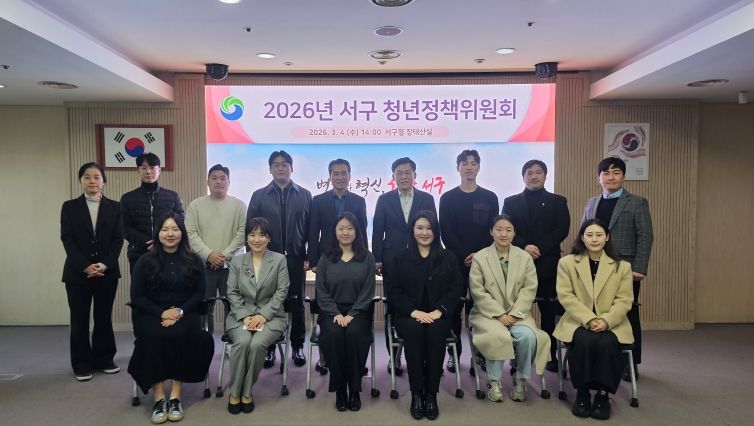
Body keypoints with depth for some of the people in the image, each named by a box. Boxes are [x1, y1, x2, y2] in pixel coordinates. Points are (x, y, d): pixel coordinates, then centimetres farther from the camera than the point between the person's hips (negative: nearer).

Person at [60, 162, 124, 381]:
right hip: (77, 272, -1)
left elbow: (118, 239, 0)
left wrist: (104, 265, -12)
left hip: (107, 271, 1)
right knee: (79, 319, 4)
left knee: (104, 317, 7)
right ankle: (82, 364, 16)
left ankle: (103, 359, 20)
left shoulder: (114, 207, 5)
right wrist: (85, 266, -14)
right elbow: (67, 239, -3)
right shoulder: (70, 207, 4)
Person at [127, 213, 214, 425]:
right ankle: (159, 398, -24)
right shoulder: (145, 261, 6)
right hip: (152, 314, 0)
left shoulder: (194, 260, 7)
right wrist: (162, 312, -13)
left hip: (185, 313, 0)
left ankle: (175, 397, -23)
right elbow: (137, 296, 2)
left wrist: (180, 312, -14)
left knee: (180, 335, -33)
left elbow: (199, 292, 3)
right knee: (153, 337, -32)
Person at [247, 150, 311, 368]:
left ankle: (297, 346, 20)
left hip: (295, 259, 0)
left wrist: (310, 257, -2)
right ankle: (269, 348, 17)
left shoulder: (304, 195, 5)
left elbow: (311, 229, 3)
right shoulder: (259, 196, 5)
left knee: (297, 303, 8)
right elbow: (250, 228, 4)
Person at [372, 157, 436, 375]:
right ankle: (394, 355, 15)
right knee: (393, 309, 6)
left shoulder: (426, 199, 5)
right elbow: (377, 232, 3)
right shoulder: (384, 200, 5)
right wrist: (377, 259, -3)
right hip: (392, 261, 0)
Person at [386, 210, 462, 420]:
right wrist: (413, 311, -14)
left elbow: (456, 289, 2)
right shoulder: (400, 258, 10)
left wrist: (438, 311, -14)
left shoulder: (448, 258, 11)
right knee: (414, 331, -33)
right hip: (409, 315, 0)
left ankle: (431, 394, -22)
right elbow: (394, 292, 3)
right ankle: (416, 393, -22)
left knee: (435, 332, -33)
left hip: (438, 315, 0)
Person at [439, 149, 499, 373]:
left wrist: (478, 254, -9)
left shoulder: (489, 198, 8)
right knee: (454, 308, 2)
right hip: (455, 261, 0)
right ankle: (454, 353, 11)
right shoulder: (448, 198, 6)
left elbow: (493, 230, 3)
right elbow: (446, 232, 0)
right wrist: (464, 255, -9)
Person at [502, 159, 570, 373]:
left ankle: (550, 355, 13)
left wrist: (539, 248, -12)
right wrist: (524, 248, -13)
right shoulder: (511, 202, 13)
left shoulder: (557, 201, 11)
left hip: (548, 264, 0)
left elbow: (562, 229, -1)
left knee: (549, 312, 3)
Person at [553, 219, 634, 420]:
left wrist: (606, 320, -18)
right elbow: (565, 296, -5)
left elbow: (624, 300, 0)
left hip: (611, 324, 1)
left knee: (607, 342, -32)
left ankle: (603, 394, -12)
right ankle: (582, 392, -12)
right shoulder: (566, 262, 4)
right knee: (584, 341, -32)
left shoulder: (622, 266, 6)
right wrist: (589, 319, -17)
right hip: (578, 322, 0)